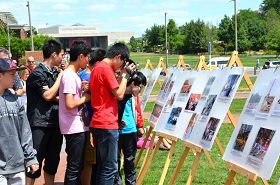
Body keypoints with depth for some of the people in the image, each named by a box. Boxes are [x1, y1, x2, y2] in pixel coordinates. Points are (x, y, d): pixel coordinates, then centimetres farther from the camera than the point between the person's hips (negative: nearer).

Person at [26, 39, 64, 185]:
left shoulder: (52, 73, 17)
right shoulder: (38, 73, -9)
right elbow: (47, 95, -18)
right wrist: (60, 77, -9)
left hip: (54, 124, 8)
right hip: (40, 125, -8)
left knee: (52, 163, 13)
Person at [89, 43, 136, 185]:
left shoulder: (97, 68, 17)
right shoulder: (106, 68, -13)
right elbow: (119, 94, -14)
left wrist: (123, 74, 13)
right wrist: (125, 74, -2)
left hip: (99, 123, 10)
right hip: (107, 124, -10)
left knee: (102, 165, 15)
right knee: (110, 167, -5)